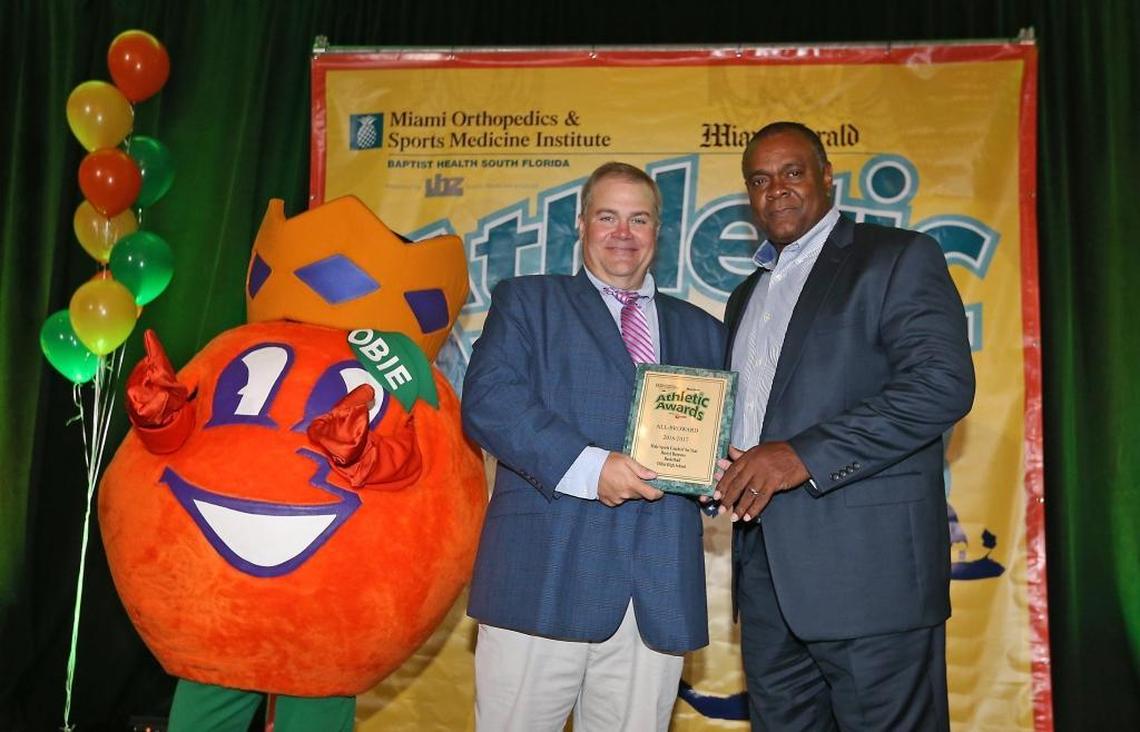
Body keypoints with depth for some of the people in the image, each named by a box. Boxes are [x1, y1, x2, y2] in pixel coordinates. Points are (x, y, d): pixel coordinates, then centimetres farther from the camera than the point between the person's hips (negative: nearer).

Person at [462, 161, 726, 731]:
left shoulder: (701, 331, 23)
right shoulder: (526, 301, 11)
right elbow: (488, 399, -4)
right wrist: (587, 467, -16)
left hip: (660, 588, 3)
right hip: (544, 575, -3)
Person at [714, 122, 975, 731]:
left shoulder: (899, 257, -1)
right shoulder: (746, 297, 22)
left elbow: (943, 383, -15)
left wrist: (804, 454, -20)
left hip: (868, 566, -7)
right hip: (766, 574, 7)